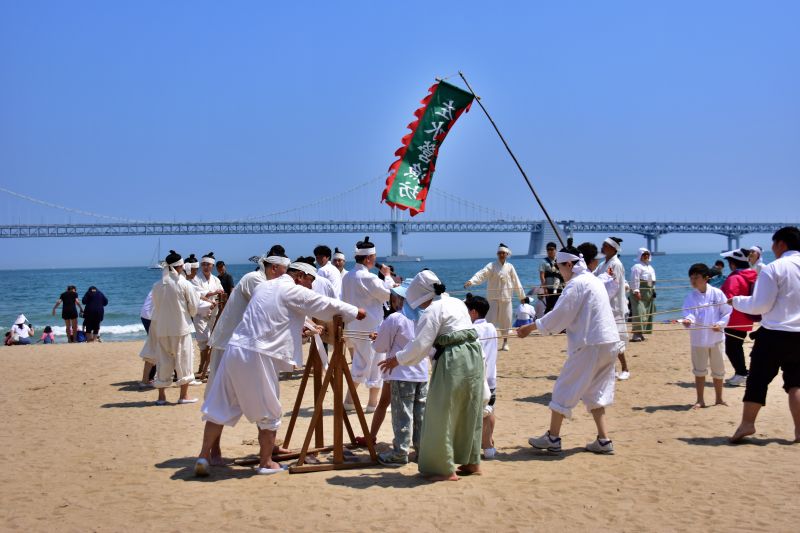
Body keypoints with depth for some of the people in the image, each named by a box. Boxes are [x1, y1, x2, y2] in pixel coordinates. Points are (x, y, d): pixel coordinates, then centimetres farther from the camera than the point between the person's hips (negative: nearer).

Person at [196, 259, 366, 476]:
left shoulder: (264, 286, 20)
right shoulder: (293, 291, -2)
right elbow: (326, 305, 5)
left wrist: (301, 328, 40)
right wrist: (355, 312, 20)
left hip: (235, 349, 7)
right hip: (257, 356, -7)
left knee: (220, 406, 10)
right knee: (268, 413, 8)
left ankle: (204, 456, 10)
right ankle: (266, 463, 16)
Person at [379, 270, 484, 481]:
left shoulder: (432, 311, -9)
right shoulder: (458, 303, 17)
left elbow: (420, 344, -15)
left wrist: (397, 359, -3)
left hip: (452, 361, -9)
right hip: (473, 355, 9)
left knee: (442, 416, 2)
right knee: (469, 412, 18)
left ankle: (444, 469, 6)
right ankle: (471, 462, 28)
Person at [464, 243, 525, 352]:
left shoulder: (510, 267, 3)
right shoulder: (492, 266, -5)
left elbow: (516, 282, 9)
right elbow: (482, 274, -20)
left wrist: (522, 296, 14)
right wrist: (471, 281, -37)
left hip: (506, 297, 2)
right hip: (493, 297, -2)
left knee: (506, 320, 8)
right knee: (490, 319, -4)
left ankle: (505, 342, 24)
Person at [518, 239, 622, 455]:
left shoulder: (576, 284, -12)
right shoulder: (594, 280, 16)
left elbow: (558, 315, -13)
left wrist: (531, 327, -4)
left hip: (590, 345, -9)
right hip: (610, 342, 9)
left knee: (565, 388, 2)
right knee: (595, 391, 16)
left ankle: (553, 437, 8)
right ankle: (603, 440, 12)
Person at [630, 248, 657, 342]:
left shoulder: (650, 267, 20)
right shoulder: (637, 267, -9)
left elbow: (653, 281, 25)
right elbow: (635, 280, -17)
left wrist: (653, 291, 19)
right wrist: (636, 291, -24)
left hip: (649, 293, 10)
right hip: (639, 293, -9)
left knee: (646, 314, 9)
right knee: (639, 313, -15)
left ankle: (641, 334, 14)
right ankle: (636, 335, -16)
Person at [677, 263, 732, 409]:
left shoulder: (717, 293, -6)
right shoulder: (690, 297, -4)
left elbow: (727, 312, -1)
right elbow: (689, 312, -18)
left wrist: (721, 324, -16)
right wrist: (687, 320, -39)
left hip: (715, 337, 0)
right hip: (698, 339, 0)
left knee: (718, 370, 12)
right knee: (699, 370, 7)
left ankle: (719, 399, 27)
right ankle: (700, 400, 18)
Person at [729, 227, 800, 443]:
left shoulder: (774, 269, -12)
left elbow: (760, 305, -12)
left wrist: (736, 301, 2)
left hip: (774, 334, -5)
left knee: (758, 378, 4)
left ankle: (747, 423, 6)